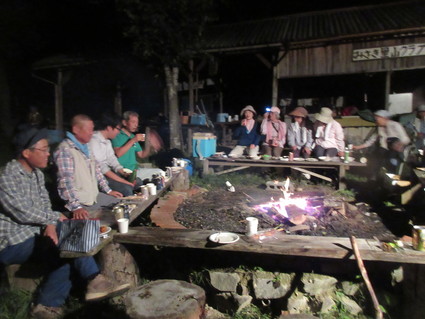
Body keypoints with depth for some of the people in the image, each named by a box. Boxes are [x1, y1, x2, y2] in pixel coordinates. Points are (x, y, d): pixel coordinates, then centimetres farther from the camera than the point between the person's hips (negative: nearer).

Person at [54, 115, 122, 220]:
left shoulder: (86, 147, 11)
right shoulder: (65, 150, -19)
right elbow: (66, 182, -27)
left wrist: (108, 190, 17)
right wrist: (76, 207, -35)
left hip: (95, 195, 9)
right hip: (81, 202, -9)